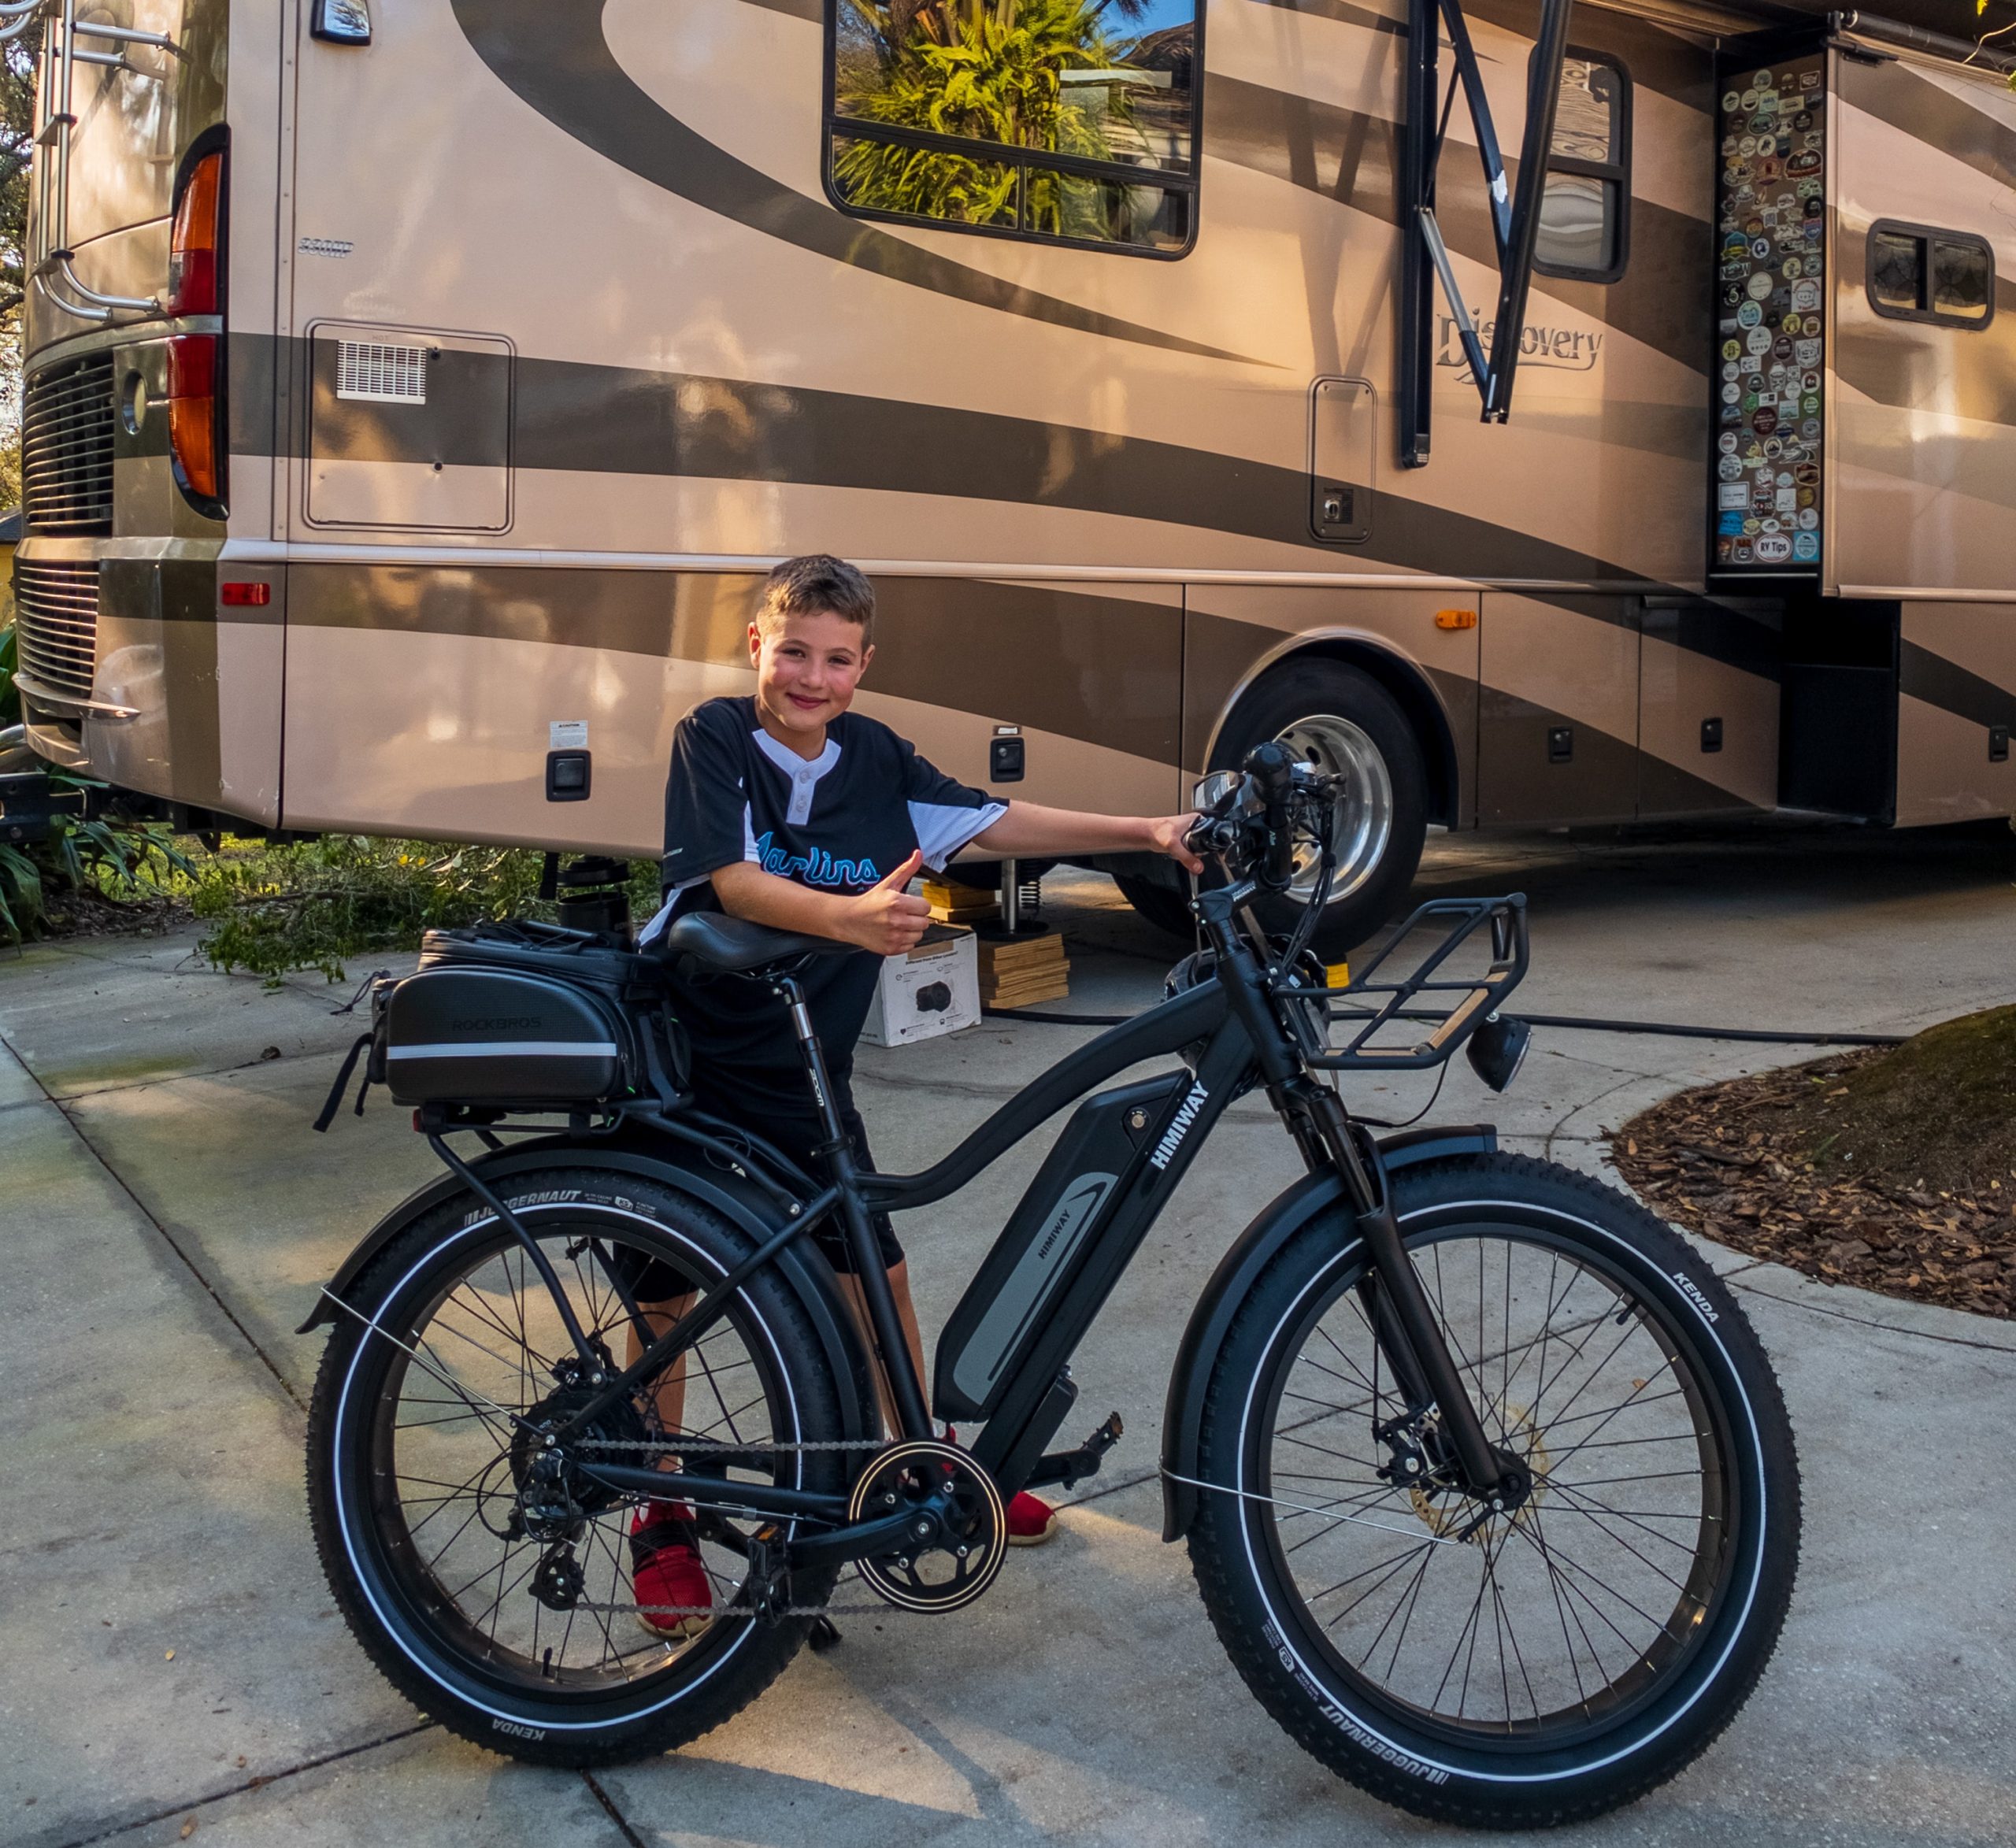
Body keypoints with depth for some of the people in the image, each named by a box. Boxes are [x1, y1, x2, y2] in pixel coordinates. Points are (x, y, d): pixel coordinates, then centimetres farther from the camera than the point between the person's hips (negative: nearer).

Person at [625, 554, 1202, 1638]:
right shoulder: (713, 741, -14)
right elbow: (734, 881, -27)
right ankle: (661, 1518, 22)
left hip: (801, 1074, 4)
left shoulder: (873, 760, 0)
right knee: (666, 1290, 5)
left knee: (877, 1274, 10)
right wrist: (851, 916, -46)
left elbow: (995, 822, 0)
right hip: (684, 1060, -4)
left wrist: (1146, 834, -9)